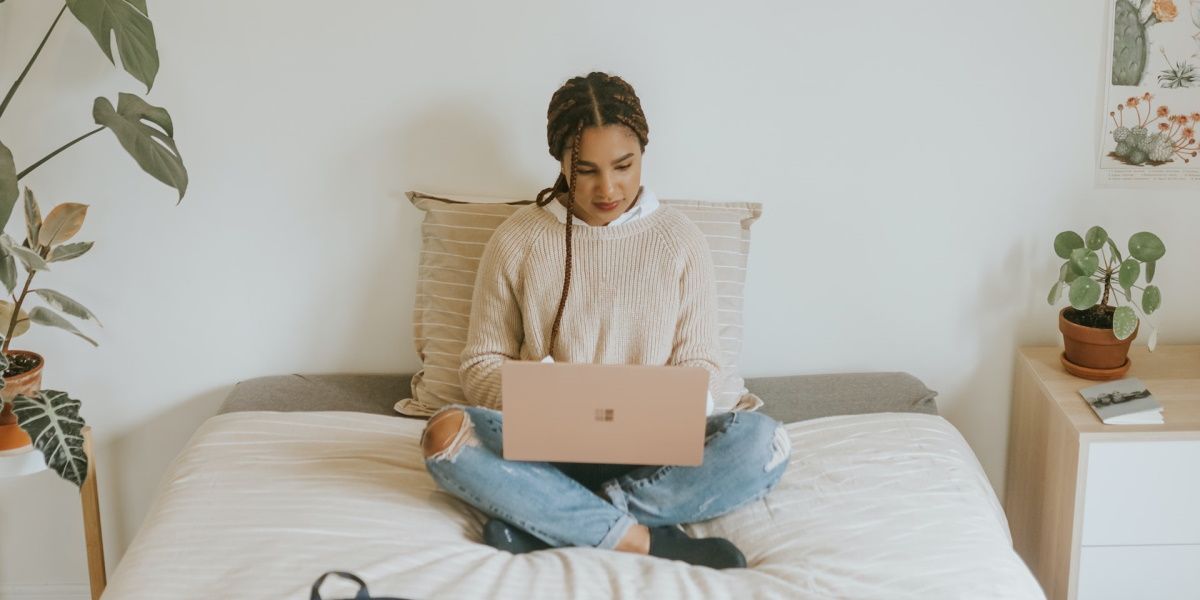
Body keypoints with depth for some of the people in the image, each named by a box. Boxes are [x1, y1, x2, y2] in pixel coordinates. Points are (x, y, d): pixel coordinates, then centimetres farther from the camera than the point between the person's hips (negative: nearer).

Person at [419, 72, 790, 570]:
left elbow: (701, 364, 6)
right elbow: (482, 363, 5)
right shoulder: (516, 241, 3)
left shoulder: (681, 241, 5)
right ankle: (648, 541, -28)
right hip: (546, 445, 0)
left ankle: (543, 521, -25)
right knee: (446, 433, -31)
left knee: (763, 442, -29)